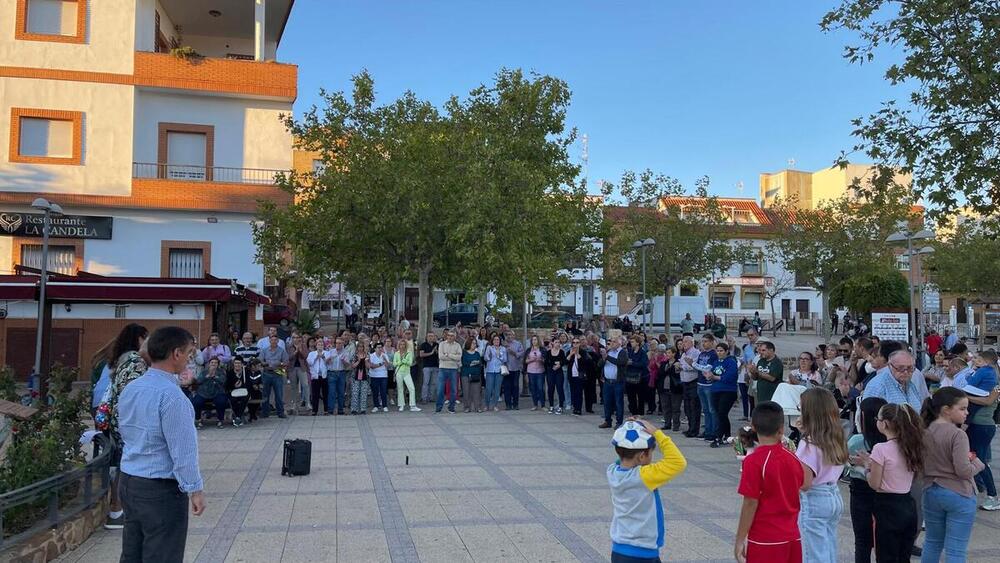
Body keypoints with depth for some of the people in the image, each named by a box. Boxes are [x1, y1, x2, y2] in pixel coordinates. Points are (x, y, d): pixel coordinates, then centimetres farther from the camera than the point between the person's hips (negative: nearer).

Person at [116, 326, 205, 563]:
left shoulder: (130, 389, 5)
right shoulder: (172, 395, -21)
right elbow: (182, 450, -21)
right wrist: (194, 489, -14)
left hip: (128, 482, 9)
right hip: (161, 489, -8)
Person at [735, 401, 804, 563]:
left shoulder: (754, 461, -17)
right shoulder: (793, 458, 1)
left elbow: (750, 504, -16)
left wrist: (740, 540, -8)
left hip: (765, 540, -6)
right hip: (793, 537, 6)